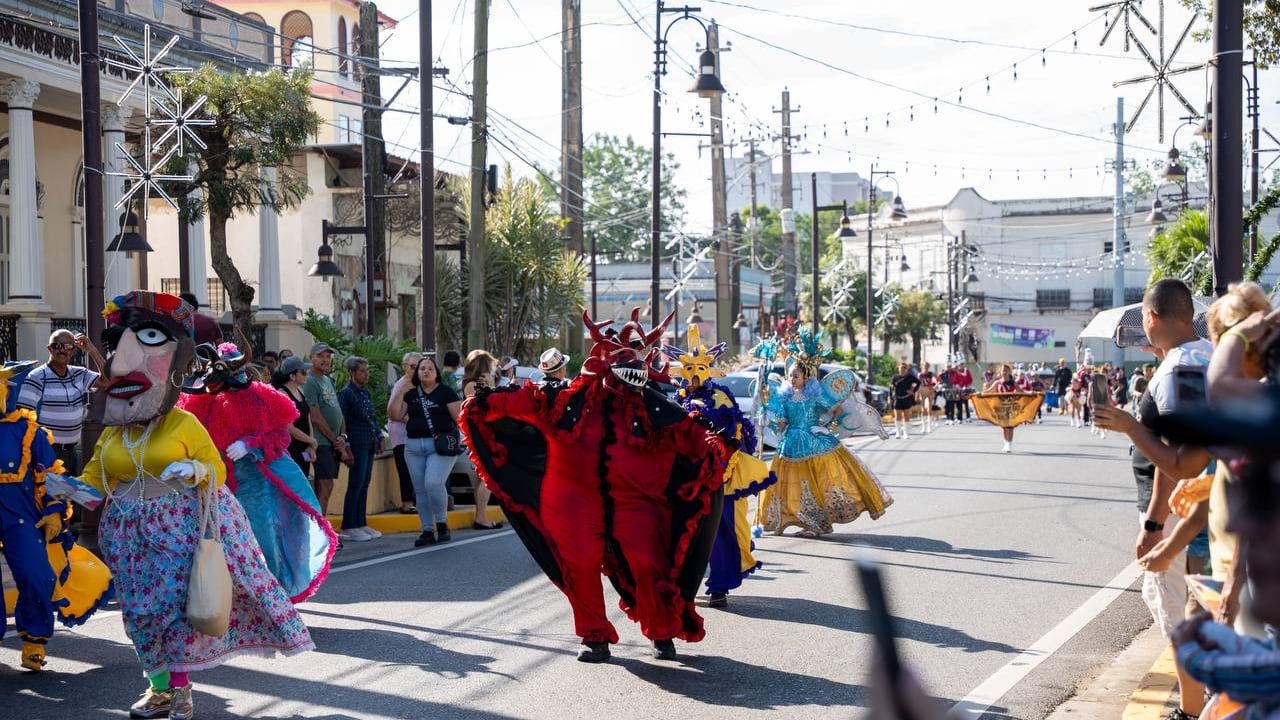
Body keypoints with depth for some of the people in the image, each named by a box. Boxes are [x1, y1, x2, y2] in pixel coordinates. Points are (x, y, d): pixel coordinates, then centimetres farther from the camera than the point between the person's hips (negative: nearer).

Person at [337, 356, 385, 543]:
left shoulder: (366, 392, 14)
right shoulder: (346, 393, -9)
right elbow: (342, 421, -12)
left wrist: (379, 437, 12)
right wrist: (346, 447, -16)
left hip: (369, 445, 8)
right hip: (357, 445, -8)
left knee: (364, 485, 10)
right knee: (356, 484, -5)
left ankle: (361, 523, 16)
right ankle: (349, 526, 1)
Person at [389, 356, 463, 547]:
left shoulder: (445, 391, 1)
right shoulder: (410, 393, 12)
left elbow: (459, 416, -3)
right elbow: (395, 415, 6)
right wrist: (400, 392, -2)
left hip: (440, 445, -5)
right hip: (414, 446, 5)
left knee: (434, 483, -22)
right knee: (420, 490, 6)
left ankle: (442, 523, -4)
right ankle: (428, 531, 13)